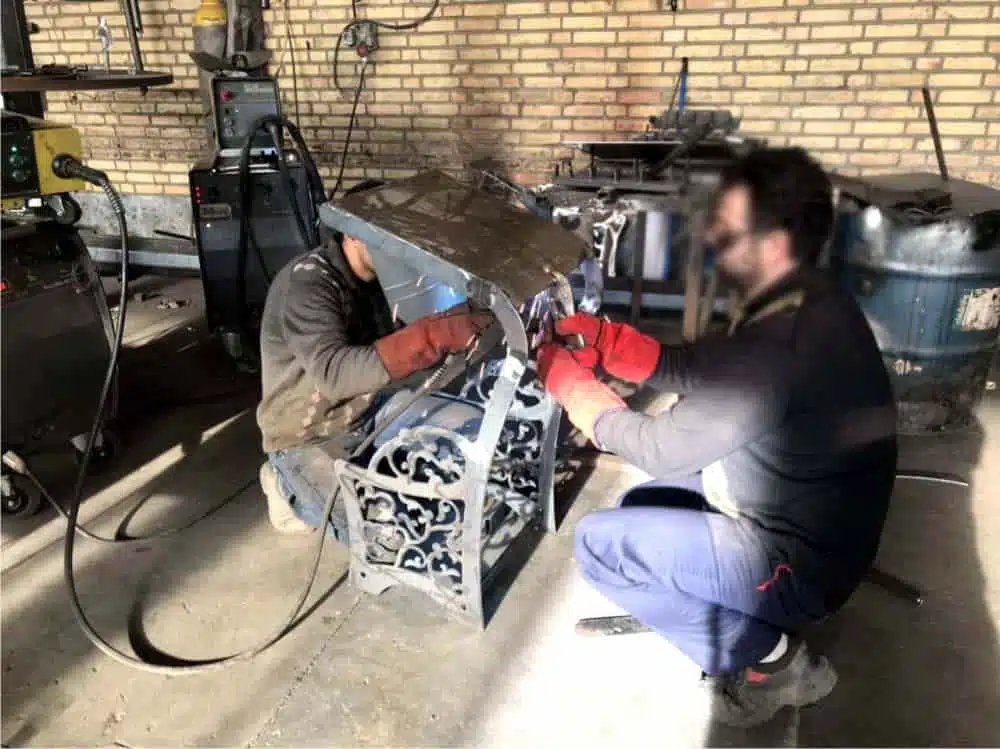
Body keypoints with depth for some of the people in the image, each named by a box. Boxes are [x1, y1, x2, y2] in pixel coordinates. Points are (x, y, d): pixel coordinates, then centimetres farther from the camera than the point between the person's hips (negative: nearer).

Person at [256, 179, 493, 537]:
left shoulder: (378, 273, -4)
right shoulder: (305, 285, -29)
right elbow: (336, 373, -44)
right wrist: (436, 336, -52)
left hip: (367, 413, 7)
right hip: (309, 437, -7)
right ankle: (291, 486, 10)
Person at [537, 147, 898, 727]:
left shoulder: (779, 348, -33)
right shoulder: (803, 303, -2)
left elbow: (661, 448, -22)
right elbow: (694, 368, 7)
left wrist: (570, 383, -10)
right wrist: (606, 341, -4)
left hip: (799, 560, -9)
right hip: (804, 521, 10)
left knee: (598, 543, -9)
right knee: (640, 509, 20)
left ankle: (765, 656, 2)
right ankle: (769, 640, 13)